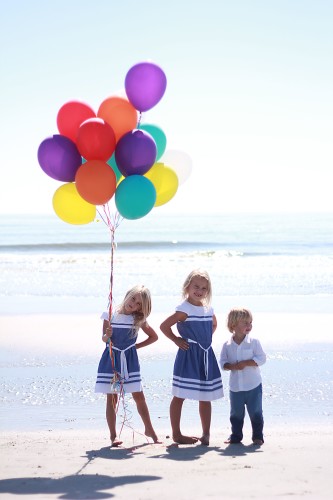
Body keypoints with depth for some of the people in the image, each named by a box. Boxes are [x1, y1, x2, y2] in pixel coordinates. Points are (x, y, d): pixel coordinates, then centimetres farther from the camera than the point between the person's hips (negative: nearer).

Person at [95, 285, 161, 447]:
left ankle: (149, 429, 19)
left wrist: (136, 346, 4)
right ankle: (113, 434, 4)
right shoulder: (111, 314, -4)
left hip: (130, 360, 1)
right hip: (111, 359, -1)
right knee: (112, 398, -1)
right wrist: (107, 335, -30)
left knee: (139, 396, 4)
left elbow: (154, 336, 12)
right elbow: (104, 338, -7)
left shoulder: (139, 320, 1)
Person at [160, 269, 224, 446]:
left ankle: (206, 434, 17)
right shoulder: (184, 309, -11)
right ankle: (176, 434, 9)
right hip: (188, 356, -7)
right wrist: (176, 340, -8)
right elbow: (164, 326, -14)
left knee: (206, 397, 10)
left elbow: (213, 324, 30)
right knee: (179, 396, 1)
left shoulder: (208, 309, 9)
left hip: (206, 356, 7)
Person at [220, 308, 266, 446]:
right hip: (235, 386, 2)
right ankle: (236, 435, 26)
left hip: (253, 385, -2)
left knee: (256, 412, 3)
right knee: (236, 413, 12)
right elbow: (223, 362, 2)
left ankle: (258, 436, 15)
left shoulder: (253, 342, -5)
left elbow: (261, 358, -10)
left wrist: (245, 363, -19)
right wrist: (232, 366, -18)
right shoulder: (227, 345, 0)